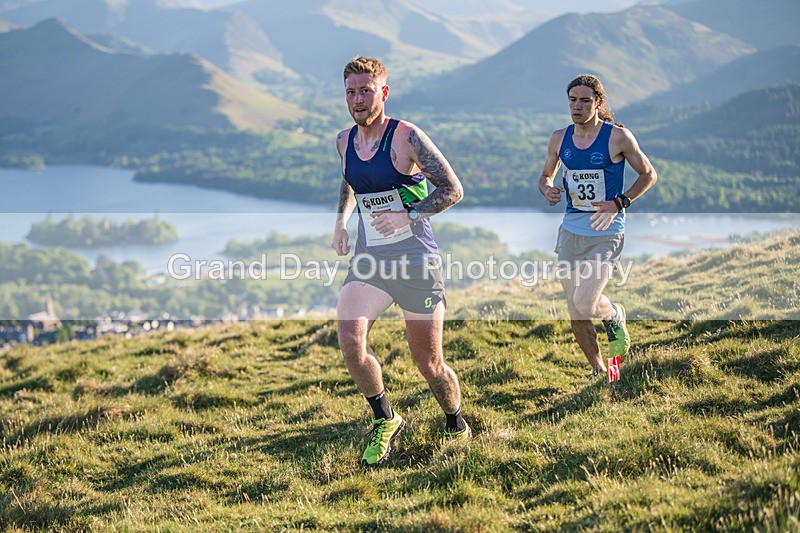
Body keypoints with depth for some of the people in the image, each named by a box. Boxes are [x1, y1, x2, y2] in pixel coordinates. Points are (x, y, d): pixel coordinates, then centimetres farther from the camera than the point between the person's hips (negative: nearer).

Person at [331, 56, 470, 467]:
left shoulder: (406, 137, -10)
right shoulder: (345, 141, 8)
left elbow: (453, 190, -8)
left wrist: (407, 216, -19)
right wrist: (341, 220, 14)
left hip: (415, 260, -4)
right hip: (368, 259, 4)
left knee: (429, 364, 2)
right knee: (350, 341, -20)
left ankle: (456, 426, 31)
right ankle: (385, 420, 1)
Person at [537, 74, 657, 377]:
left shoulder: (618, 137, -8)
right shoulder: (559, 138, 4)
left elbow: (649, 174, 0)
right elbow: (545, 176, 18)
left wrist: (619, 203, -14)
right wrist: (548, 190, -6)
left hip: (606, 234, -5)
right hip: (570, 231, 5)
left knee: (584, 303, -19)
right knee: (575, 314, 7)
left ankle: (614, 315, 16)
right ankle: (598, 371, 27)